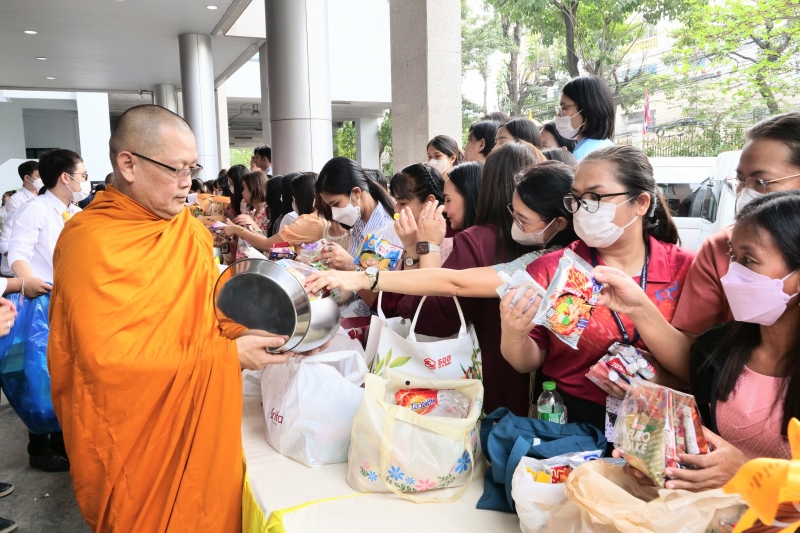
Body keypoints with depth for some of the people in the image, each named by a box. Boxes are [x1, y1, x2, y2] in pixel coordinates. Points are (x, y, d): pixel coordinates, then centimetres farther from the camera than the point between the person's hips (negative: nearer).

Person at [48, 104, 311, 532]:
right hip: (139, 443, -6)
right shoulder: (91, 241, -18)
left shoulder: (189, 228, 3)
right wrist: (228, 355, -22)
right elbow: (110, 359, -23)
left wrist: (251, 332, -12)